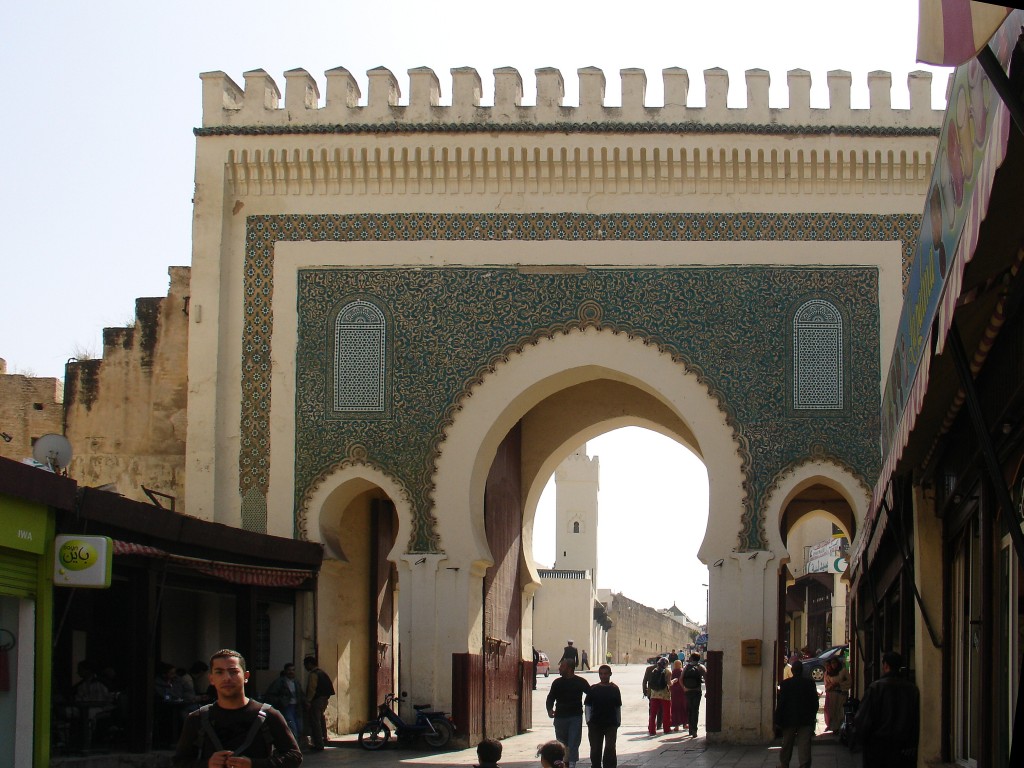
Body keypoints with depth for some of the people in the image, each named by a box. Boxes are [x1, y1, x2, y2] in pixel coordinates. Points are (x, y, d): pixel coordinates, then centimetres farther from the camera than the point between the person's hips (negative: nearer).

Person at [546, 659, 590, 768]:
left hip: (576, 717, -3)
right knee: (562, 742, 9)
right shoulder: (557, 683, 10)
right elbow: (550, 698, 11)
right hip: (560, 717, 3)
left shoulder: (580, 682, 2)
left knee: (573, 743, -10)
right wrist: (550, 709, -9)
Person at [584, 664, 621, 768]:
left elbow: (618, 707, 11)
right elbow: (587, 705, 4)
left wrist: (618, 721, 9)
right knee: (595, 749, 7)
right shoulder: (593, 689, 2)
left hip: (611, 724, -1)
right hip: (595, 724, 1)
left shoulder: (614, 689, 4)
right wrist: (588, 720, -3)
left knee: (610, 749, -7)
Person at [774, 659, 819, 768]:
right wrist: (813, 717, 14)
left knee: (787, 746, 15)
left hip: (789, 720, 0)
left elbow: (780, 703, -7)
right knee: (804, 746, -3)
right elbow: (815, 702, 2)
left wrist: (778, 721, -2)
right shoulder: (810, 683, -2)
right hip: (806, 720, 0)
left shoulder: (785, 684, -7)